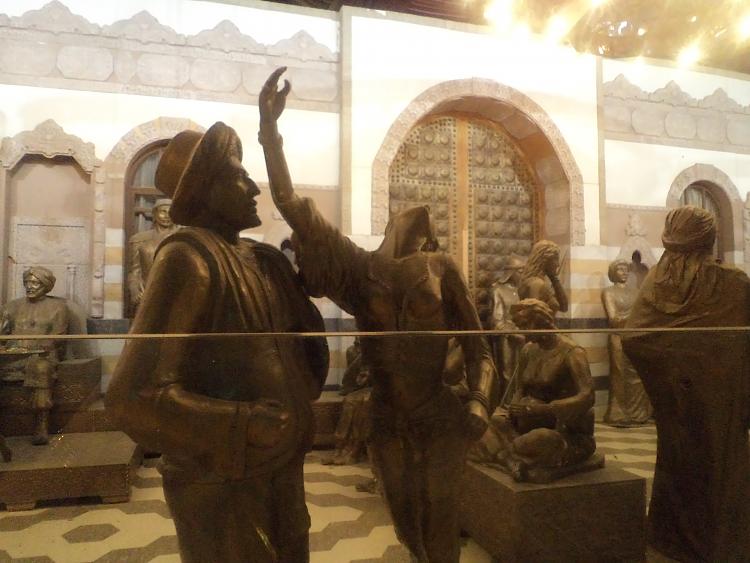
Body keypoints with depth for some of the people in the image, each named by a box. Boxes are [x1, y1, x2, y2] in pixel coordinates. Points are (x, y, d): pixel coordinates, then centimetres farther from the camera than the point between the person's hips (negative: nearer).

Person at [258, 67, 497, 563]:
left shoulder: (441, 267, -6)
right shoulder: (361, 269, -5)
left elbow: (476, 343, -6)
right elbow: (292, 206, -12)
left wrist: (480, 402, -23)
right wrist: (270, 128, -18)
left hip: (441, 421, -2)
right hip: (387, 424, 2)